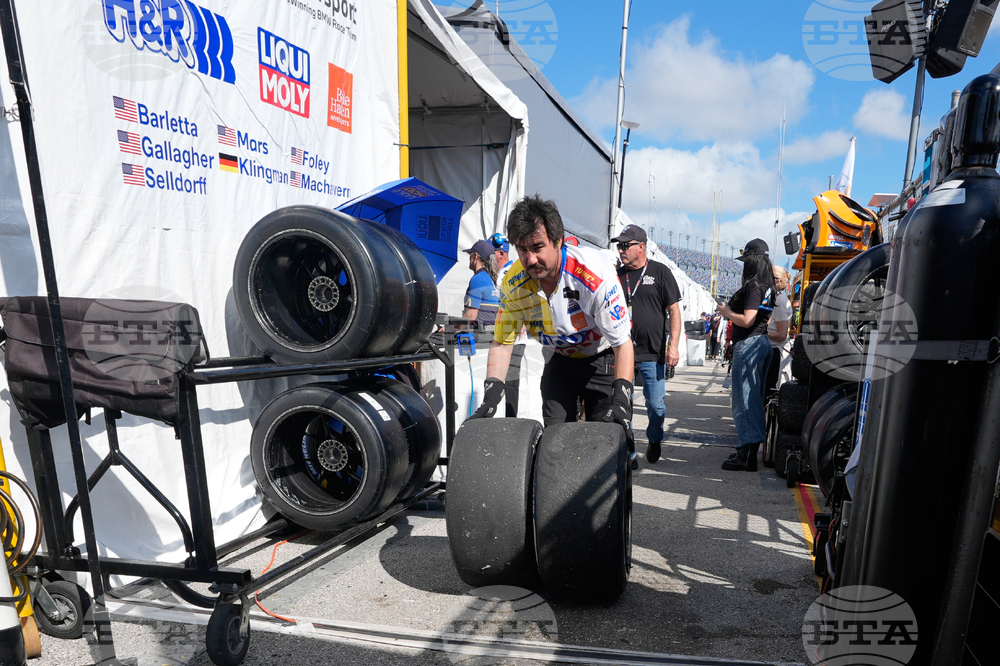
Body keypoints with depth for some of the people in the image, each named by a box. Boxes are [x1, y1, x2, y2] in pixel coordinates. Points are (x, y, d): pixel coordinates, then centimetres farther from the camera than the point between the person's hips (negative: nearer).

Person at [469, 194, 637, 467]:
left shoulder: (596, 272, -32)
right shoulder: (513, 283, -18)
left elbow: (623, 343, -27)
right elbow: (502, 342, -8)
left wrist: (621, 399, -38)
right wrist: (491, 395, -20)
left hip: (605, 359, -3)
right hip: (562, 360, 4)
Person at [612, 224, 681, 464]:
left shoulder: (660, 272, 1)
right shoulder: (617, 275, 10)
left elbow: (674, 310, -1)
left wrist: (673, 346, -9)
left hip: (652, 354, -3)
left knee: (655, 404, 3)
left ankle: (654, 441, 30)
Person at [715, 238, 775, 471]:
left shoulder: (753, 286, -15)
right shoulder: (767, 286, 13)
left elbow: (747, 320, -22)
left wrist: (726, 312, -6)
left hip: (749, 345, -10)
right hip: (762, 342, 10)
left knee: (744, 399, -7)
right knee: (755, 398, 15)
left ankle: (748, 455, -5)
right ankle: (750, 449, 26)